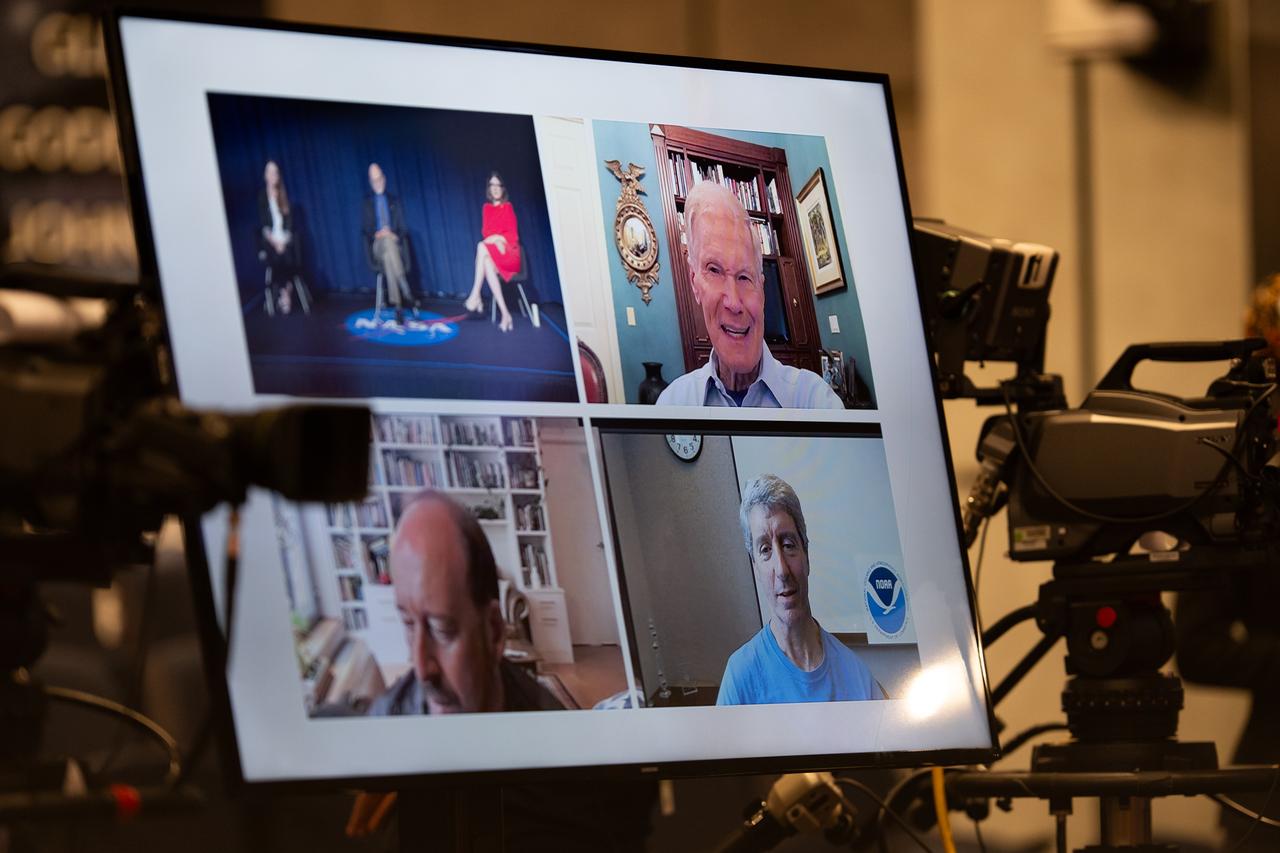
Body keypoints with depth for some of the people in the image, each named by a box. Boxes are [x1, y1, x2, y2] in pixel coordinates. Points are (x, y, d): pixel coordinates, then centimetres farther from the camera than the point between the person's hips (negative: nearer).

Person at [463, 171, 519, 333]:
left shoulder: (508, 207, 3)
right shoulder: (486, 208, 13)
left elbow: (513, 235, -3)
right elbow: (485, 232, 5)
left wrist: (497, 238, -18)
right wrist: (496, 241, -15)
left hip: (510, 254, -3)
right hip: (493, 250, 3)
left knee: (481, 247, -30)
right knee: (487, 263, -34)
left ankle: (476, 295, -29)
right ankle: (505, 315, -40)